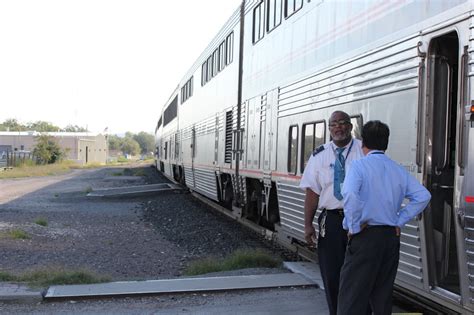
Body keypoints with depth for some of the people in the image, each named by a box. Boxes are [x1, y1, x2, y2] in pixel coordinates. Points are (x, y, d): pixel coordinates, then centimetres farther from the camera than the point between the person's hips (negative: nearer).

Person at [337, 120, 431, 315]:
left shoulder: (360, 166, -8)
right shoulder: (398, 170, 8)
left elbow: (350, 194, -25)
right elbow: (423, 196, 5)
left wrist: (354, 226, -14)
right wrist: (400, 220, 7)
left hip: (366, 236, -6)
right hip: (392, 237, 6)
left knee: (351, 298, -3)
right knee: (382, 296, 16)